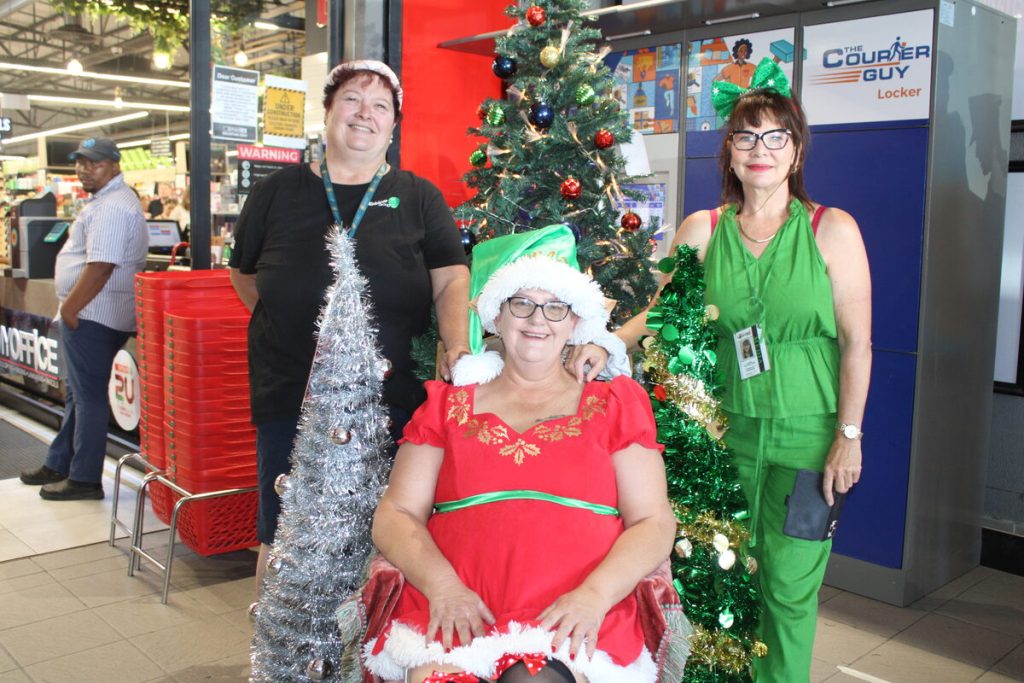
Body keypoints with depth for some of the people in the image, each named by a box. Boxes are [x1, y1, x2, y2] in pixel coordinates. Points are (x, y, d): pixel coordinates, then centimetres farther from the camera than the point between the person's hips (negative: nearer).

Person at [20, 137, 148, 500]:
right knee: (77, 394, 18)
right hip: (87, 314, 11)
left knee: (88, 397, -3)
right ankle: (59, 465, 31)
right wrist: (70, 308, 19)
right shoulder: (108, 201, 18)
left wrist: (70, 308, -17)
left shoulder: (112, 208, -18)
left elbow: (100, 267, -26)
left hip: (90, 316, -11)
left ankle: (84, 479, 6)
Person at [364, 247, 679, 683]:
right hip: (453, 615, 1)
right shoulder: (448, 405, 16)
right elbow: (394, 515, 10)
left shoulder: (614, 405, 14)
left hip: (572, 623, -1)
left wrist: (595, 594, -11)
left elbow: (654, 523, 7)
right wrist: (442, 585, -9)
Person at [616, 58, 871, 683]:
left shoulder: (832, 229, -4)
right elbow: (660, 313, 3)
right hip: (728, 428, 2)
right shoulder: (701, 229, 3)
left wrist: (849, 436, -7)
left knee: (789, 585, 6)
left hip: (807, 436, -2)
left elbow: (857, 342, -4)